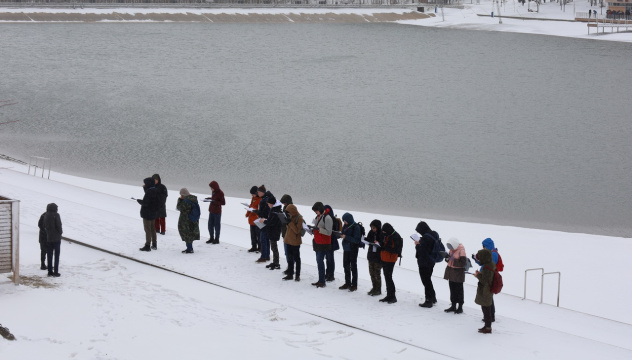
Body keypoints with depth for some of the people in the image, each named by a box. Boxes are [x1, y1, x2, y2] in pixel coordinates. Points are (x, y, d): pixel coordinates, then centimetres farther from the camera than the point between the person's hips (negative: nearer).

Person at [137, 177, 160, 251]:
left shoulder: (149, 192, -21)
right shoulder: (155, 191, 6)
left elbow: (145, 203, -26)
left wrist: (139, 200, -7)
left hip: (147, 213, -9)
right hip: (153, 213, 9)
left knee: (147, 229, -3)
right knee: (152, 229, 17)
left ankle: (147, 246, -1)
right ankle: (154, 245, 24)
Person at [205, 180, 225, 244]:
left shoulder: (220, 193, -17)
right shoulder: (213, 192, 7)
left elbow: (223, 203, -17)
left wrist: (214, 202, -25)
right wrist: (209, 198, 1)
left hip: (217, 212, -8)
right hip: (211, 211, 8)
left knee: (217, 225, 2)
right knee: (210, 225, 12)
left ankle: (217, 239, 13)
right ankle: (211, 238, 25)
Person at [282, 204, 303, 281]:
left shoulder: (299, 218, -15)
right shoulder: (291, 217, 8)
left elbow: (297, 230, -21)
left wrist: (290, 223, -23)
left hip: (295, 242, -8)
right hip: (289, 240, 8)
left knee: (296, 258, 2)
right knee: (290, 258, 12)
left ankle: (297, 275, 10)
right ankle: (290, 274, 19)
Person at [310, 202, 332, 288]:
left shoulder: (327, 218, -16)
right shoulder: (318, 217, 12)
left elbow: (328, 232, -19)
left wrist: (318, 229, -26)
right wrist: (313, 230, 3)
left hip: (324, 244, -9)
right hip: (317, 242, 9)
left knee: (320, 260, -11)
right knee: (318, 261, 10)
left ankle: (322, 282, -8)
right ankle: (320, 280, 17)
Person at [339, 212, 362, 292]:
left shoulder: (356, 227, -16)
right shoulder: (345, 226, 6)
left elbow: (357, 240, -22)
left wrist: (346, 237, -26)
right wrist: (341, 235, -2)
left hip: (353, 250, -7)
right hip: (346, 249, 7)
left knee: (353, 267, 1)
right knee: (346, 266, 14)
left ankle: (354, 285, 8)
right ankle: (347, 283, 25)